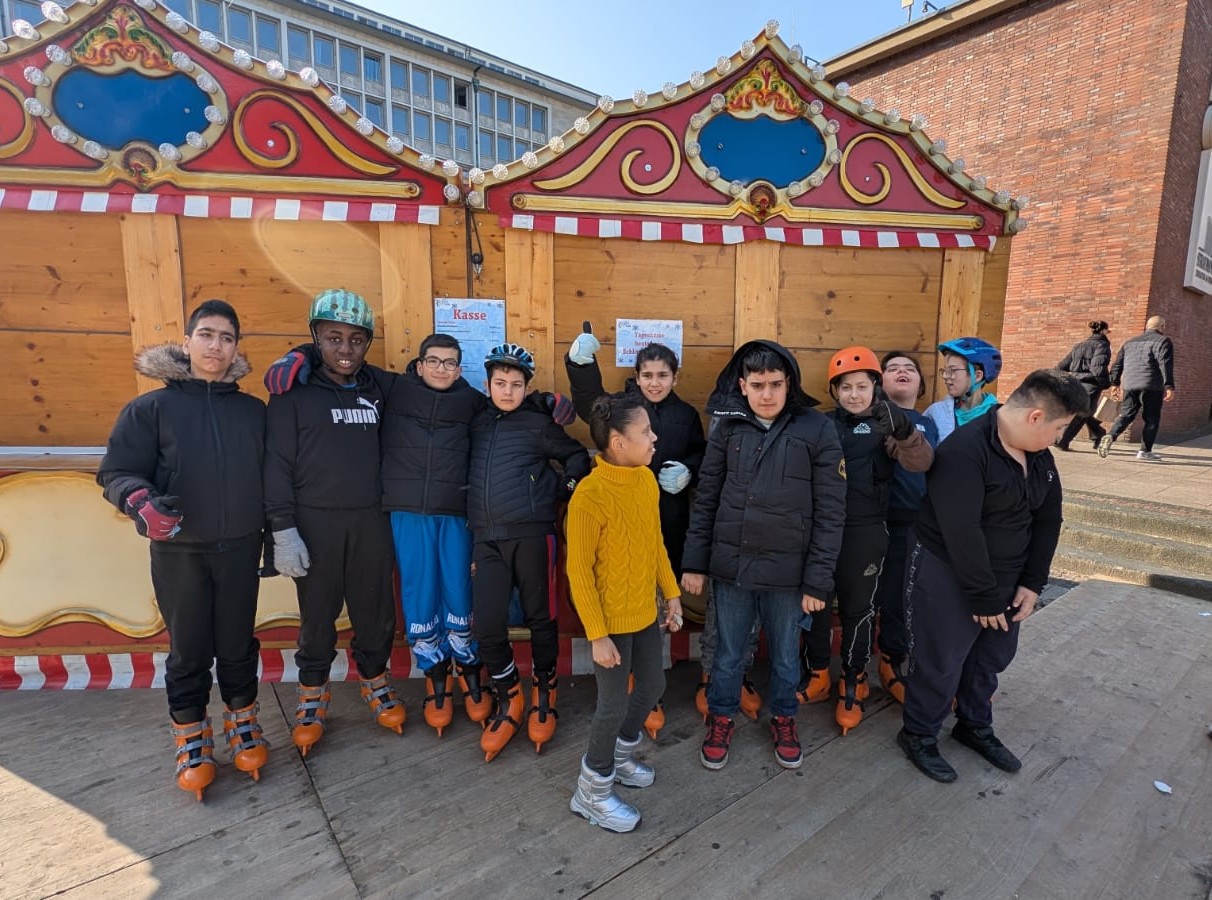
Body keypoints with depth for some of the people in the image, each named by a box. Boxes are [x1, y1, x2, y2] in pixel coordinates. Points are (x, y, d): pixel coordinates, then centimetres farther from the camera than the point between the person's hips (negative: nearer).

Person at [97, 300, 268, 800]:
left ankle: (243, 721, 32)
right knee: (188, 650, 10)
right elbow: (118, 472, -4)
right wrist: (141, 501, -24)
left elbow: (270, 476, 9)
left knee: (238, 644, 12)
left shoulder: (253, 411, 6)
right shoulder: (152, 408, -2)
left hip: (240, 550, 2)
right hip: (179, 552, -1)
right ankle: (191, 736, 30)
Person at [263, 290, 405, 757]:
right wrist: (283, 530, -9)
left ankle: (375, 680, 35)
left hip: (371, 519, 3)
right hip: (315, 521, -2)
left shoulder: (381, 385, 4)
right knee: (317, 613, 10)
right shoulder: (294, 390, -5)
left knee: (376, 608, 11)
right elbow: (277, 463, -6)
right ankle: (312, 695, 32)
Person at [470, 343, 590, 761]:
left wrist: (563, 488, -4)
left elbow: (577, 456, 9)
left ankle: (543, 693, 32)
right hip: (486, 538, 3)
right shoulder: (476, 422, 10)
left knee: (540, 618, 9)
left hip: (532, 533, -3)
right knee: (487, 626, 1)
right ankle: (508, 699, 25)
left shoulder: (538, 424, 0)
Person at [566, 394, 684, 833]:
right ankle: (592, 792, 33)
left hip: (645, 613, 8)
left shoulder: (647, 479, -2)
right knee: (614, 705, 7)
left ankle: (621, 756, 48)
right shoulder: (590, 495, -25)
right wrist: (597, 635, -17)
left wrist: (671, 593, 12)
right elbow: (579, 571, -19)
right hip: (613, 621, -8)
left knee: (652, 687, 22)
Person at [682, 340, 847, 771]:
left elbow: (831, 512, -6)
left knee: (785, 654, 19)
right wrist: (695, 561, 2)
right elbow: (706, 498, 3)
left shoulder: (817, 430, -8)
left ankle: (784, 719, 44)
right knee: (728, 653, 17)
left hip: (787, 571, -1)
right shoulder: (728, 426, -2)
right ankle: (720, 718, 41)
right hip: (730, 566, 1)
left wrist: (818, 580, -7)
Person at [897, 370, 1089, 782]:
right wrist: (983, 597, -20)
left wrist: (1032, 582, 3)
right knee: (941, 664, 4)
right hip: (948, 578, -8)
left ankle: (975, 727, 44)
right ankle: (918, 736, 27)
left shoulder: (1039, 455, 3)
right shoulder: (964, 452, -25)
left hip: (1004, 578, 8)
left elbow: (1048, 519, 9)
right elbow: (961, 534, -27)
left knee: (992, 657, 21)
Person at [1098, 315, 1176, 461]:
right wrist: (1169, 387, -12)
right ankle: (1145, 451, 5)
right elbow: (1166, 365, -9)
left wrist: (1114, 383, 19)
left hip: (1129, 385, 4)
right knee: (1151, 418, 4)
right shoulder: (1163, 341, 2)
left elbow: (1117, 364, 16)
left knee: (1126, 414, 7)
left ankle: (1110, 436, -19)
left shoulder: (1130, 342, 19)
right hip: (1151, 386, -4)